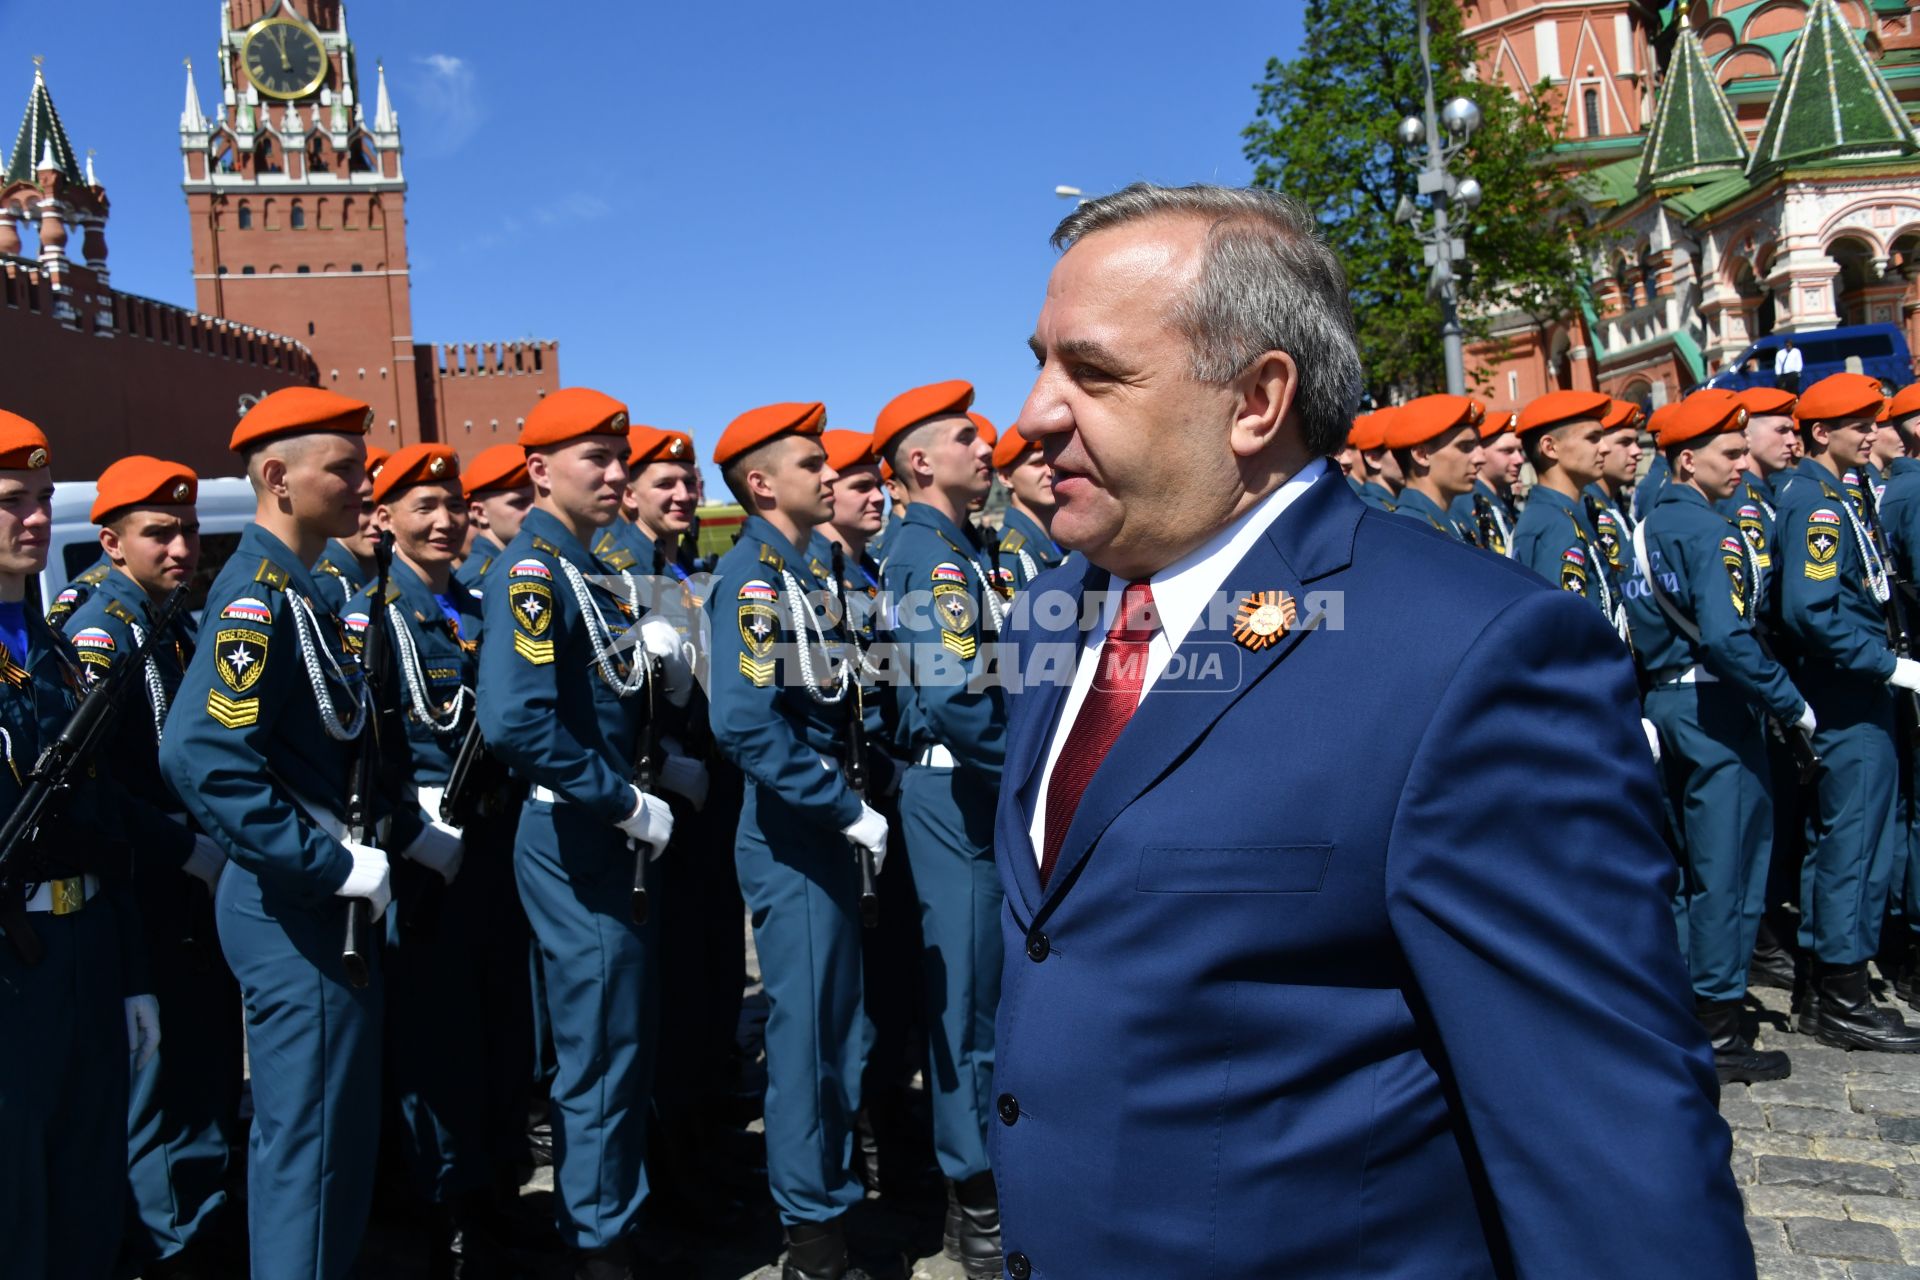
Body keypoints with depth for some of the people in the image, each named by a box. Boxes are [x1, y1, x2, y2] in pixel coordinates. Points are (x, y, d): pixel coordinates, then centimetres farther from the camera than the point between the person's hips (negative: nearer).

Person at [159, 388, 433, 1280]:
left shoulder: (292, 589, 13)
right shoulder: (258, 595, -18)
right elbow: (199, 758, -30)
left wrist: (403, 831, 12)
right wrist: (335, 865, -26)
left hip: (319, 905, 10)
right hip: (296, 909, -10)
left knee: (327, 1128, 21)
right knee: (310, 1136, 2)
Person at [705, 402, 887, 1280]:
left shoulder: (800, 574, 13)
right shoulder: (754, 575, -16)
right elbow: (744, 722, -28)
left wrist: (853, 799, 10)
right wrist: (847, 809, -22)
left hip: (828, 835, 9)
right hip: (794, 837, -9)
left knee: (842, 1033, 18)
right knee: (808, 1035, 2)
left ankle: (832, 1195, 34)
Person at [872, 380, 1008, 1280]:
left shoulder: (964, 547, 15)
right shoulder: (932, 555, -16)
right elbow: (956, 698, -26)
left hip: (985, 790, 10)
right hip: (955, 790, -10)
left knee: (994, 990, 18)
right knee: (968, 996, 0)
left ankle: (994, 1169, 33)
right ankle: (978, 1206, 13)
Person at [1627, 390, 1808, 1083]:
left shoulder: (1647, 526, 11)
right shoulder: (1711, 531, -16)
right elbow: (1727, 637, -27)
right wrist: (1792, 706, -17)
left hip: (1664, 700, 9)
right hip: (1715, 707, -9)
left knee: (1686, 862, 17)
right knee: (1728, 867, -1)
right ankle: (1716, 1031, 6)